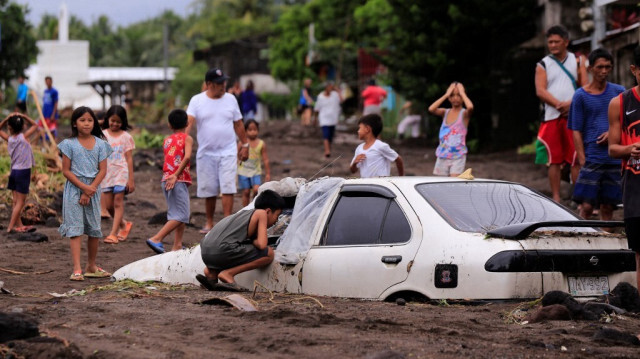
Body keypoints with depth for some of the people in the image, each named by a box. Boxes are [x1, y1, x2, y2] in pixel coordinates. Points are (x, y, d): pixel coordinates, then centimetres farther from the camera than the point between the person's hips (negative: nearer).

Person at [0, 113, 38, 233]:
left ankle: (19, 226, 14)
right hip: (23, 172, -5)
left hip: (13, 172, 5)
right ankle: (11, 227, -7)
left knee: (16, 202, 10)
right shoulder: (24, 137, -10)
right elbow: (34, 125, 3)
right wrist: (23, 117, -4)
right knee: (20, 203, -2)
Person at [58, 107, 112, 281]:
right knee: (75, 229, -8)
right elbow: (66, 171, -5)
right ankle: (77, 269, -14)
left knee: (94, 229, 8)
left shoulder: (100, 144, 4)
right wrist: (84, 187, -14)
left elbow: (102, 170, 0)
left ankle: (91, 266, 22)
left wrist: (90, 190, -11)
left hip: (93, 190, 3)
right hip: (74, 189, -3)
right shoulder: (69, 144, -2)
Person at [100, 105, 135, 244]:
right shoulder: (103, 135, 7)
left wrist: (131, 179, -4)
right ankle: (124, 224, 26)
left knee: (118, 202, -7)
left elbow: (129, 159, 0)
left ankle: (113, 233, -7)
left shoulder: (126, 137, 1)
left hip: (121, 173, -3)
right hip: (107, 174, 3)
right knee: (108, 205, 3)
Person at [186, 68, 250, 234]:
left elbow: (238, 124, 13)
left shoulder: (230, 99, 5)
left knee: (228, 188, -10)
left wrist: (245, 144, 13)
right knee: (208, 190, 7)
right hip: (206, 152, 0)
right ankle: (209, 222, 21)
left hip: (228, 152, 0)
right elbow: (188, 122, -14)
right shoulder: (197, 101, -2)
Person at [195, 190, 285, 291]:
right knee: (268, 254, 0)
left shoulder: (244, 213, 30)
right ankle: (228, 273, -7)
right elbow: (262, 245, -4)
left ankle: (212, 272, 13)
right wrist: (253, 241, 15)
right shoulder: (261, 213, 7)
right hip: (222, 251, -8)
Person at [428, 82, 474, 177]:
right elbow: (431, 109, -12)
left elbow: (470, 107, -28)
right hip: (442, 156, 4)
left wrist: (462, 93, -12)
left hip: (458, 156, -4)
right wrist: (446, 95, -7)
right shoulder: (445, 112, 7)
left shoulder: (464, 114, -4)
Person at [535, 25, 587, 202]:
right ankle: (556, 198, 6)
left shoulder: (577, 61, 11)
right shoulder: (543, 65, 10)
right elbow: (540, 91, -2)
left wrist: (571, 104, -13)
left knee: (577, 159, -5)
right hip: (552, 117, 1)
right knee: (554, 160, 1)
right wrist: (559, 105, -15)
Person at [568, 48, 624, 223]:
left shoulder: (619, 92, 9)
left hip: (615, 161, 3)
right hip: (592, 159, -3)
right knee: (587, 206, -10)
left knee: (608, 207, 5)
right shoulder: (581, 96, 2)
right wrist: (582, 161, -9)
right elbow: (577, 131, 0)